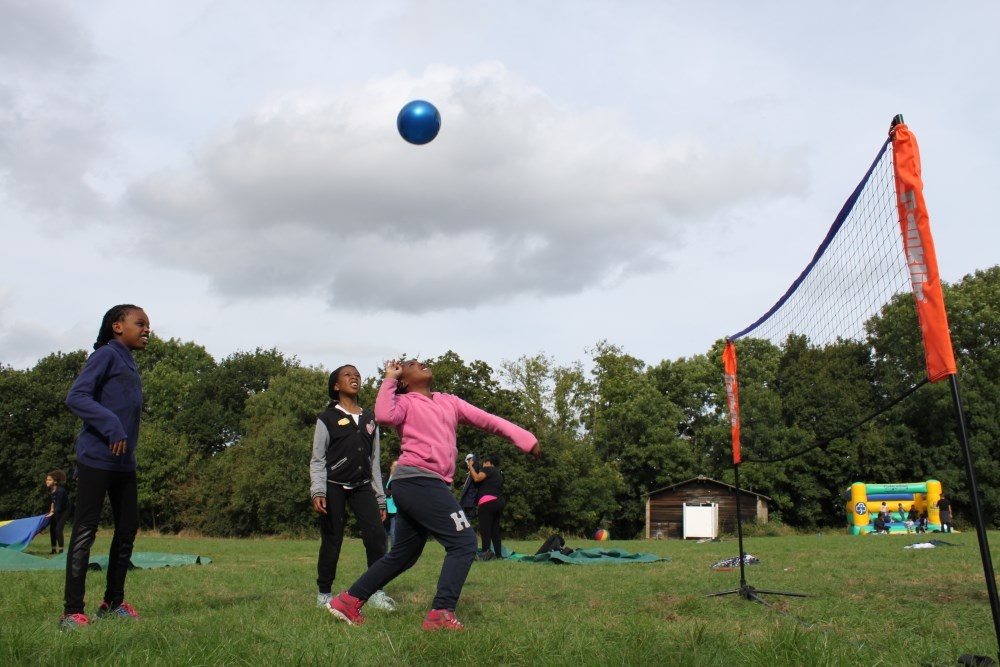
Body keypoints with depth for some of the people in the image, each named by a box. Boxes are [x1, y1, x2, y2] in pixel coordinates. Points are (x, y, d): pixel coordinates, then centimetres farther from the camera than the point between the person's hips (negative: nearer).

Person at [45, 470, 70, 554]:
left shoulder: (60, 490, -33)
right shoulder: (49, 489, -10)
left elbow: (59, 506, -33)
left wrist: (52, 513, -44)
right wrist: (51, 509, -1)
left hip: (64, 510, -8)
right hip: (56, 509, 8)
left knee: (58, 528, -15)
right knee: (52, 528, 5)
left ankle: (60, 549, -13)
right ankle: (54, 549, 13)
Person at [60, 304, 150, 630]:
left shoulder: (131, 365, 18)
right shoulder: (106, 354, -6)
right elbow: (76, 397, -16)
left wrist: (129, 454, 13)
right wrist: (111, 426, -25)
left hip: (125, 463, 9)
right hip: (97, 459, -9)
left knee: (128, 530, 10)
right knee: (85, 531, -5)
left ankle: (113, 603, 21)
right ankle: (72, 611, 0)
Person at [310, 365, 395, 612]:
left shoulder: (370, 419, 14)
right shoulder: (327, 418, 1)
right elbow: (318, 460, -3)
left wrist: (380, 498, 12)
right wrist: (318, 492, -17)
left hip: (362, 486, 4)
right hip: (334, 486, -3)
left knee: (377, 535, -11)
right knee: (332, 541, -1)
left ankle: (376, 591, -2)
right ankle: (324, 593, 16)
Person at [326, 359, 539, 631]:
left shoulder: (448, 401, 21)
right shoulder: (404, 402, 1)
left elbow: (486, 419, 14)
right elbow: (384, 415, -22)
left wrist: (524, 439, 5)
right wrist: (389, 380, -8)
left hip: (417, 485, 8)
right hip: (418, 481, -8)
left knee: (403, 554, 16)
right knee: (463, 542, -12)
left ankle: (348, 601, 24)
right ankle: (440, 614, -14)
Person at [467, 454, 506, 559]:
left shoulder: (488, 469, 1)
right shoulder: (498, 473, 28)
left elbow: (477, 478, -12)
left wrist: (470, 466, -3)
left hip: (488, 502, -9)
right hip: (499, 501, 9)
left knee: (485, 529, -11)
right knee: (495, 530, 9)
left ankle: (485, 553, -20)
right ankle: (498, 554, 6)